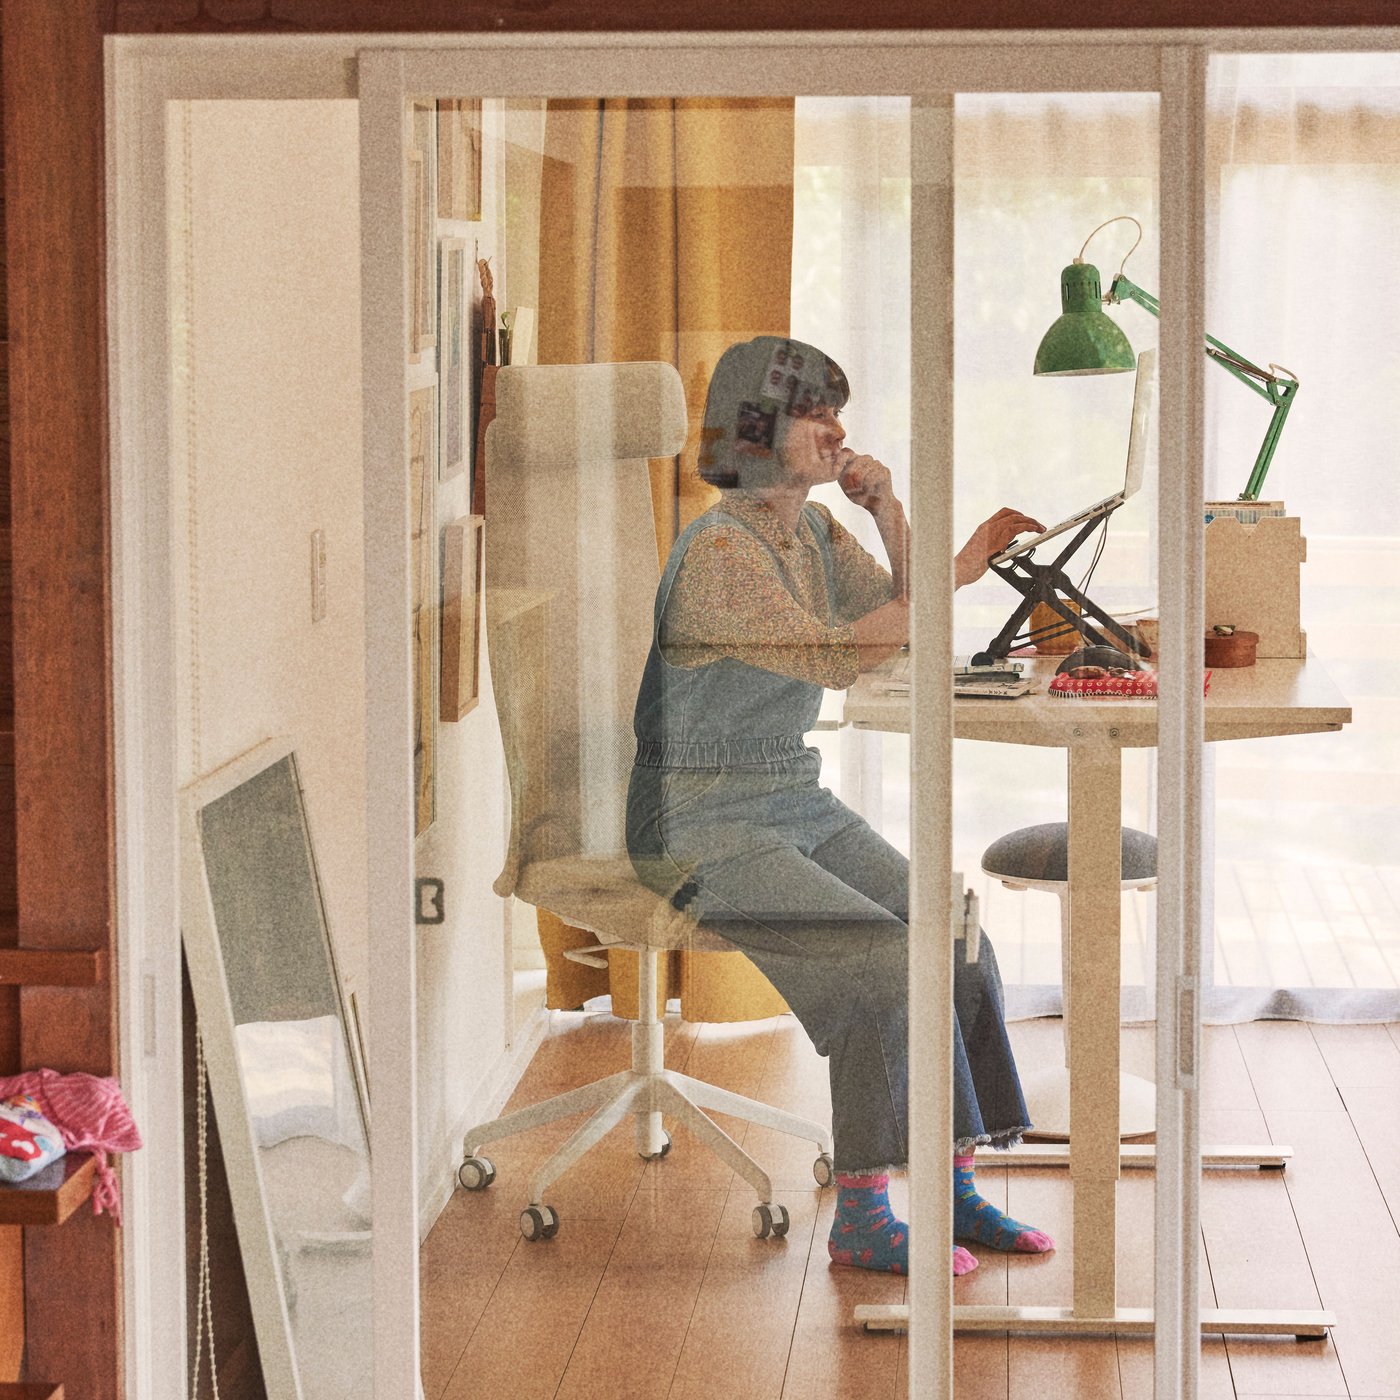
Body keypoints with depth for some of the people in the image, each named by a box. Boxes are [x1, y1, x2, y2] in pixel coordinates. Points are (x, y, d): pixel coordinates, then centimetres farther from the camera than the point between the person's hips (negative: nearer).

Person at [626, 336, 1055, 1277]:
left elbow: (904, 620, 8)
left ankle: (952, 1189, -1)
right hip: (705, 827, -8)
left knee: (959, 942, -9)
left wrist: (891, 512, -4)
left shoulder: (815, 531, 9)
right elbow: (833, 657, -25)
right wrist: (943, 581, -21)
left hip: (799, 803, 8)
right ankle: (861, 1221, -13)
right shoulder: (719, 551, -18)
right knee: (888, 962, -23)